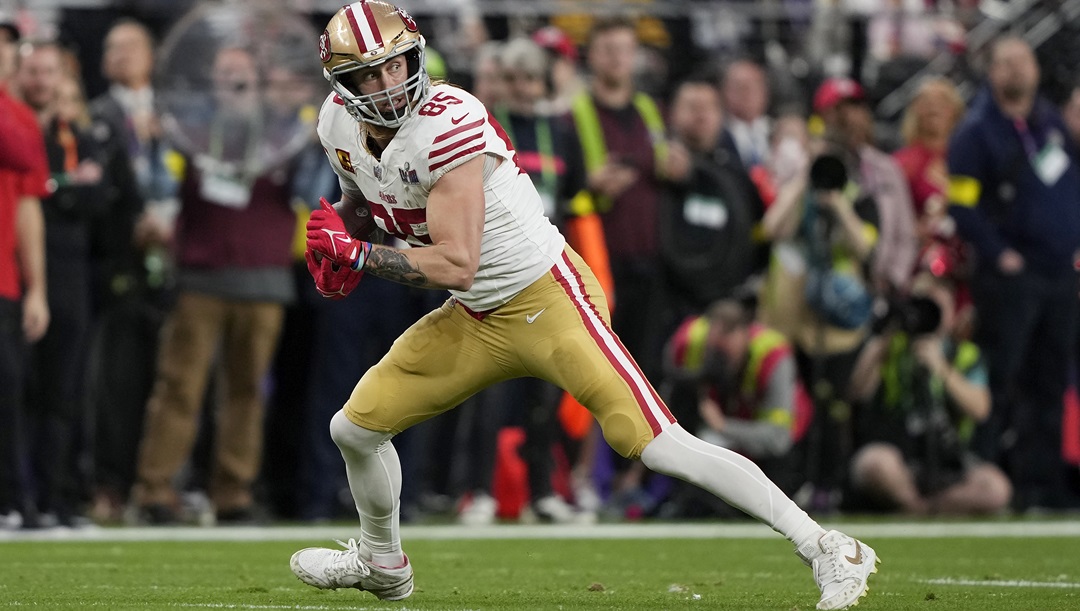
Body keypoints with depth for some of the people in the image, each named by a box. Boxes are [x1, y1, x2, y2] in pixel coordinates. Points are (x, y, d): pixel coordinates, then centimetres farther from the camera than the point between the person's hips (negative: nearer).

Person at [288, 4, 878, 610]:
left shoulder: (447, 123, -26)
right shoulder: (340, 126, -2)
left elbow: (456, 264, -26)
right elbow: (361, 199, 21)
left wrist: (361, 256, -21)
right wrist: (339, 246, 1)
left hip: (548, 299, -8)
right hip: (475, 319, 8)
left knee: (659, 445, -18)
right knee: (356, 426, 12)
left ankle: (826, 550, -16)